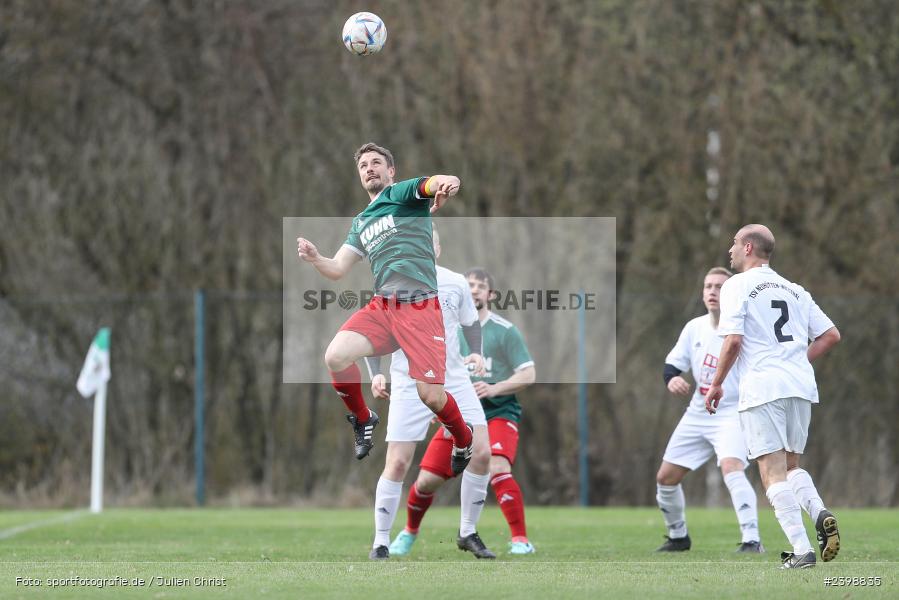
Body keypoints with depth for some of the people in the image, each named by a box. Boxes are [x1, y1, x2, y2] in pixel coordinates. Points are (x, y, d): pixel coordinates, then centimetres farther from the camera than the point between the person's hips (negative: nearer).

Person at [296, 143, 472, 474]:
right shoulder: (360, 223, 24)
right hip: (382, 306, 5)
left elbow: (430, 184, -17)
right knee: (335, 356, -21)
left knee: (430, 394, -13)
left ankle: (463, 440, 19)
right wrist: (315, 259, -3)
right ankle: (362, 419, 6)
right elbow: (338, 269, 21)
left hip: (420, 306, -5)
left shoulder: (402, 193, 5)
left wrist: (445, 183, -43)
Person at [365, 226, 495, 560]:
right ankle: (381, 543, 4)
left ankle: (468, 533, 11)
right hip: (409, 387, -3)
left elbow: (470, 322, 18)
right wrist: (376, 373, -8)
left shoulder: (455, 282, 3)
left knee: (481, 453, -6)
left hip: (455, 380, 3)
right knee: (397, 464, -9)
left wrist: (476, 353, 1)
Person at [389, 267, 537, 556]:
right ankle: (409, 533, 28)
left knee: (498, 468, -30)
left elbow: (528, 375, -9)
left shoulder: (505, 331, -6)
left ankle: (521, 541, -24)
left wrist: (494, 388, -23)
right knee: (426, 480, 0)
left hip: (498, 414, -4)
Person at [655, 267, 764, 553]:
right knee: (665, 477, 9)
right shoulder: (695, 328, 3)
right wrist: (672, 379, -16)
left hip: (733, 412, -7)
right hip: (698, 413, 7)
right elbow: (671, 365, 7)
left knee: (731, 468, -31)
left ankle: (752, 541, -32)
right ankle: (678, 537, 32)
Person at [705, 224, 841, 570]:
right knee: (791, 465, 19)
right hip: (801, 386, 6)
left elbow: (733, 340, -11)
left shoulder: (737, 286, -1)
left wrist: (716, 385, 0)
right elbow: (831, 335, 15)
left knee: (773, 471, -5)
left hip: (762, 387, -6)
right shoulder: (794, 291, 18)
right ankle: (819, 512, -9)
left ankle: (801, 550, -15)